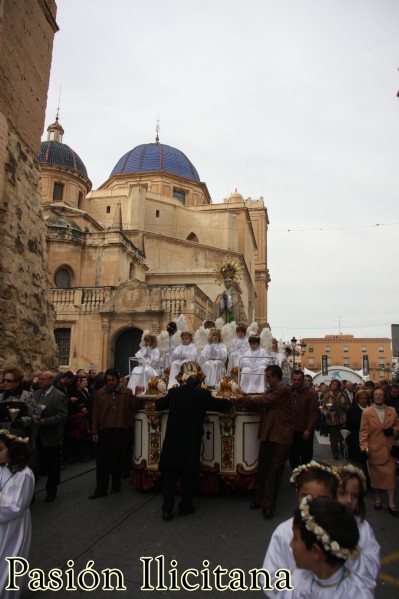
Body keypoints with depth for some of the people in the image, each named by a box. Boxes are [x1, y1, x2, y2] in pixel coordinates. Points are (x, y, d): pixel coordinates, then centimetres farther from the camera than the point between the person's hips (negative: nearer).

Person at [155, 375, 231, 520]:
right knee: (188, 476, 12)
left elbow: (158, 404, 15)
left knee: (169, 476, 8)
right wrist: (227, 400, 23)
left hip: (172, 441, 2)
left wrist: (161, 398, 37)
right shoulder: (203, 394, -6)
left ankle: (167, 509, 7)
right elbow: (225, 405, 0)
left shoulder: (174, 392, 0)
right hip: (192, 442, -2)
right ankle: (185, 507, 21)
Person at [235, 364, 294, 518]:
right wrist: (246, 397, -4)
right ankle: (259, 499, 23)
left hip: (280, 436, -7)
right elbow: (259, 406, 9)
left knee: (274, 471, 0)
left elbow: (263, 401, -18)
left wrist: (243, 399, -9)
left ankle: (268, 505, 7)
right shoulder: (271, 391, 15)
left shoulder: (283, 390, -13)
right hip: (267, 434, 7)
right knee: (262, 468, 11)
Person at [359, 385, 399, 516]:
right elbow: (363, 432, -5)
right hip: (374, 449, -1)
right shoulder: (367, 412, -3)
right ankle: (378, 499, 26)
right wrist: (364, 447, -14)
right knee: (376, 475, 9)